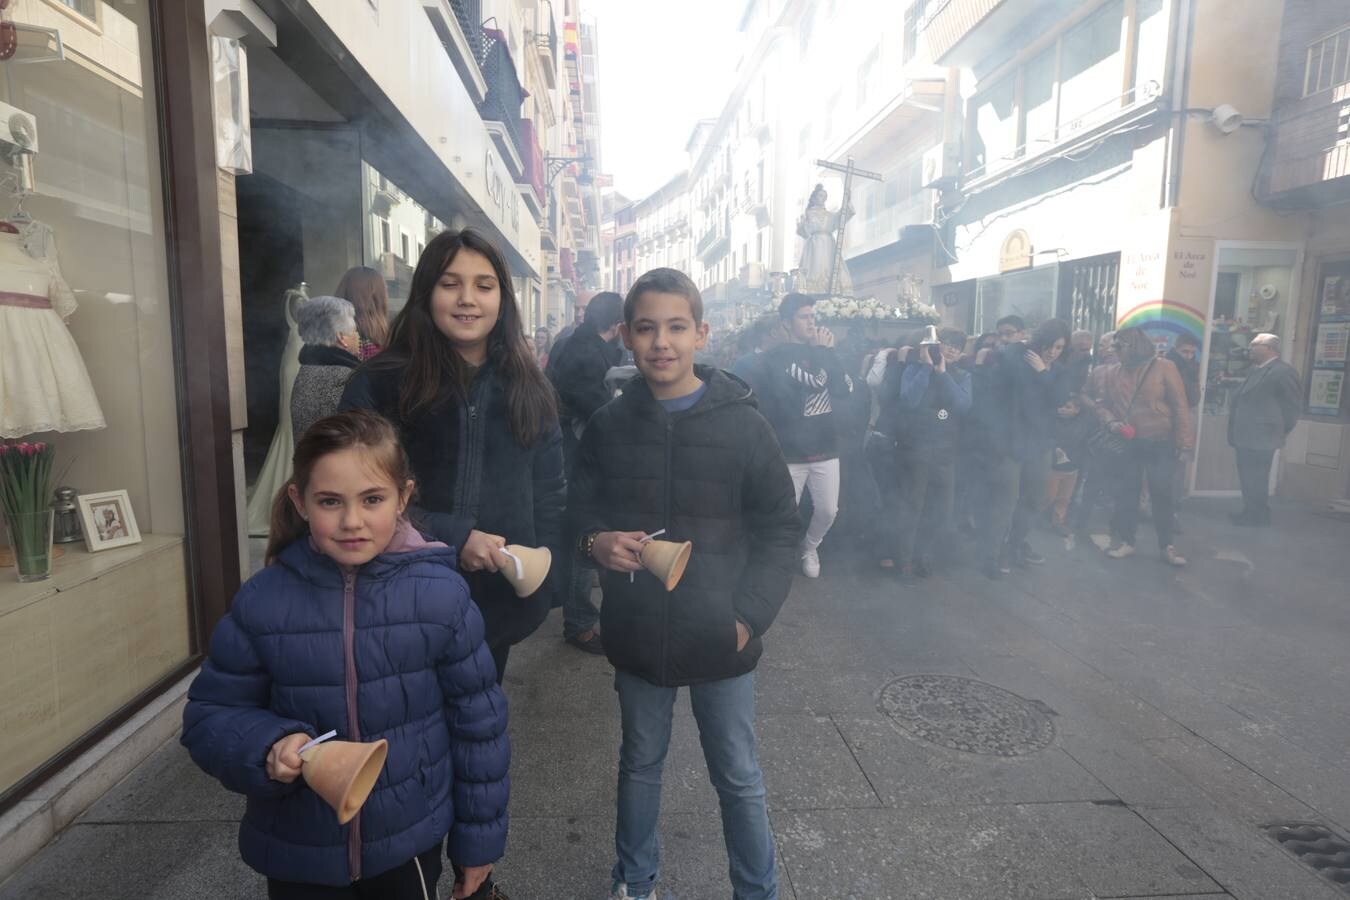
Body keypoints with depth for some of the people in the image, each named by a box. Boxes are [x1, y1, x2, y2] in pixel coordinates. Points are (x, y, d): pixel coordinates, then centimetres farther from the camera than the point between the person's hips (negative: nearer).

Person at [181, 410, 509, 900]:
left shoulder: (441, 594, -17)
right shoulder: (261, 602, -14)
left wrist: (479, 836, 1)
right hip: (297, 854, 2)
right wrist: (269, 747, -23)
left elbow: (477, 723, -7)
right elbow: (210, 716, -2)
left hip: (410, 843, -1)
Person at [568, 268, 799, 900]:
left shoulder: (743, 424, -9)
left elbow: (780, 528, -4)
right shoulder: (608, 426, -3)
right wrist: (597, 541, -15)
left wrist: (750, 615, -11)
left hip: (721, 638, -2)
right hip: (637, 634, 3)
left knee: (738, 778, 14)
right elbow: (580, 509, 7)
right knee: (639, 764, 23)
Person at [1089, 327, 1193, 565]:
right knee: (1126, 493, 9)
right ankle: (1125, 541, 21)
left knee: (1162, 494, 3)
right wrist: (1110, 422, -12)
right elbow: (1100, 402, 9)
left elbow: (1179, 406, -9)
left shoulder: (1163, 368, -8)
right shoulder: (1112, 373, 2)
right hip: (1126, 444, 3)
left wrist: (1184, 441, -14)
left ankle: (1166, 545, 16)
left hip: (1160, 444, -3)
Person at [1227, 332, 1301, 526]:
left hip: (1261, 437, -9)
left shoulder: (1283, 371, -13)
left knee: (1256, 479, -1)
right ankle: (1250, 512, 25)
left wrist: (1280, 431, -4)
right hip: (1245, 436, 9)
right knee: (1247, 478, 15)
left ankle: (1259, 516, 9)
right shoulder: (1253, 370, 14)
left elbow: (1293, 404, -10)